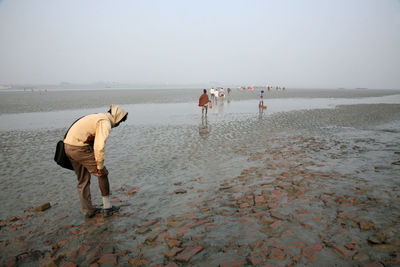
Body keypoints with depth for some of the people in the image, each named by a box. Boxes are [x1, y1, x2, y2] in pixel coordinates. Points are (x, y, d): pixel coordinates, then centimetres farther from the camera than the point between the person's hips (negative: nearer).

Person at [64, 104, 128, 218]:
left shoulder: (98, 117, 19)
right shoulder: (106, 123, -12)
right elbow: (99, 147, -21)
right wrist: (100, 166, -11)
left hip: (69, 146, 9)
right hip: (80, 148, -9)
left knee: (83, 180, 17)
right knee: (103, 174, 5)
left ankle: (88, 210, 26)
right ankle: (107, 207, 13)